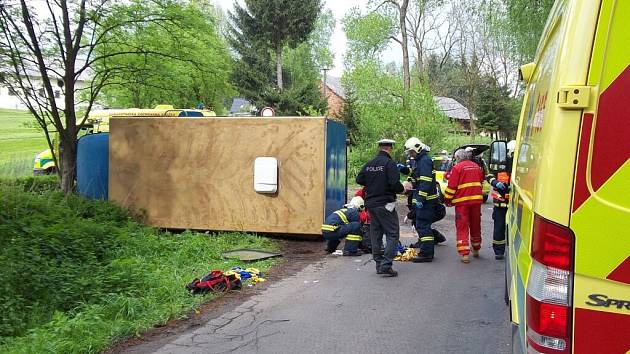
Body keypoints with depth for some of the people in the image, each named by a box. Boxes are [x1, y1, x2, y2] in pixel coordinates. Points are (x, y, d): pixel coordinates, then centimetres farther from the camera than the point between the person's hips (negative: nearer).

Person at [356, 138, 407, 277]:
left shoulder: (369, 164, 7)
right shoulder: (389, 163, -13)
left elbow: (359, 179, 11)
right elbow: (395, 184, -20)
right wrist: (403, 189, -1)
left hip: (371, 204, 7)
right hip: (385, 204, -7)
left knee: (376, 233, 14)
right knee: (393, 234, -2)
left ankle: (379, 264, 19)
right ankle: (386, 265, -10)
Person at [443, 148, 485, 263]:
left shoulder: (457, 167, -9)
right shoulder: (477, 166, 11)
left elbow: (451, 186, -10)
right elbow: (482, 182, 20)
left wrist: (447, 199, 0)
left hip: (462, 201, -5)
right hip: (476, 200, 6)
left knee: (462, 227, -1)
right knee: (475, 225, 18)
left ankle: (465, 254, -8)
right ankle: (476, 250, 31)